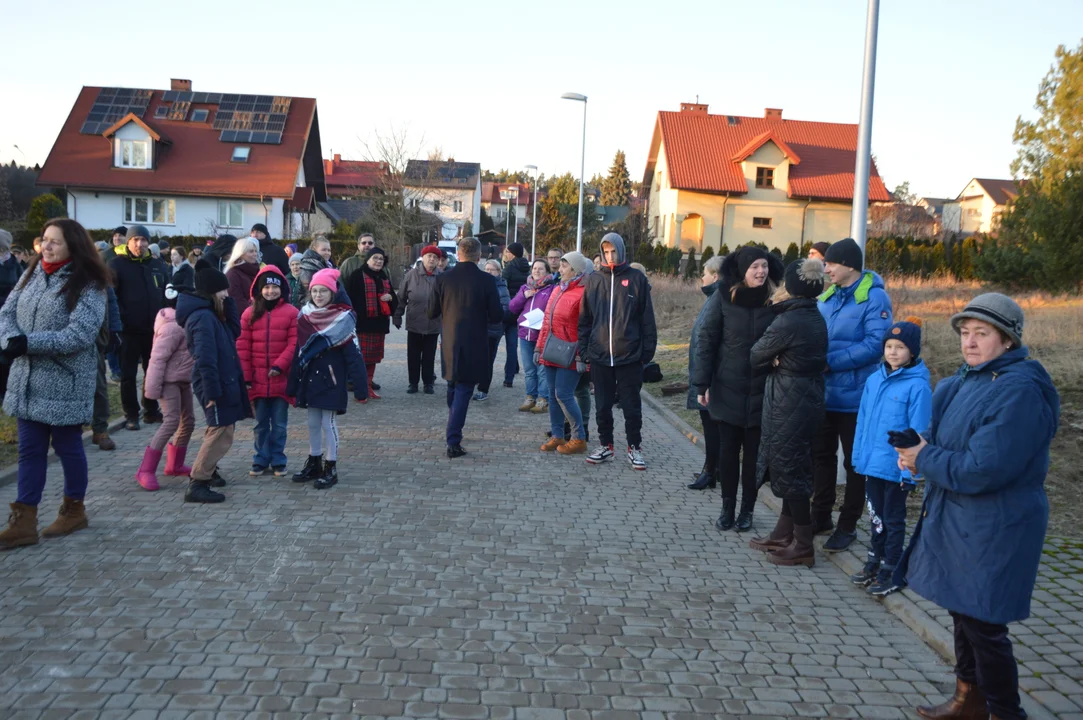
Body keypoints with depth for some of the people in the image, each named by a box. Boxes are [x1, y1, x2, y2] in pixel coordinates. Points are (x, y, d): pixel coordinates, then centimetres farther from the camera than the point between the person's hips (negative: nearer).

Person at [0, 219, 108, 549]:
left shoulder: (87, 285, -12)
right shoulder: (32, 273, 8)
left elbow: (80, 335, -21)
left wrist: (29, 342, -22)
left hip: (65, 382, -6)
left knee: (67, 446, 8)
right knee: (30, 450, 9)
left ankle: (74, 510, 27)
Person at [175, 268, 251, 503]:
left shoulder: (210, 314, 12)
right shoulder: (202, 317, -19)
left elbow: (234, 332, 13)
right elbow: (205, 359, -24)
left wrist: (228, 303, 4)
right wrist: (212, 392, -26)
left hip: (224, 382, 10)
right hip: (217, 385, -10)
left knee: (219, 430, 21)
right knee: (221, 434, -10)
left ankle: (207, 470, 35)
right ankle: (197, 484, -7)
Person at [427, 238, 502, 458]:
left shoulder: (444, 279, -4)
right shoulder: (486, 281, -11)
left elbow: (432, 312, 1)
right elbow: (497, 316, -8)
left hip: (449, 344, 3)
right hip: (474, 346, -3)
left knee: (453, 388, 21)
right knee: (463, 390, 2)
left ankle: (453, 431, 35)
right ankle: (453, 441, -4)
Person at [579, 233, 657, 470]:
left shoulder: (637, 279, 0)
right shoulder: (594, 280, 6)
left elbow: (647, 318, 0)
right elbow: (585, 319, 9)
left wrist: (648, 351, -3)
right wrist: (583, 350, 4)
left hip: (629, 356, -2)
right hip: (600, 355, 2)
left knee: (632, 406, 6)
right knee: (603, 406, 11)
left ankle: (634, 448, 20)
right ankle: (606, 445, 25)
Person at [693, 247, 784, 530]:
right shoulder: (724, 297, -5)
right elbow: (706, 340, -3)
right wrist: (702, 383, -7)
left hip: (762, 392, 0)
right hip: (728, 390, 0)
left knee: (753, 452, 8)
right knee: (728, 450, 8)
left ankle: (747, 510, 20)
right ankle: (727, 508, 20)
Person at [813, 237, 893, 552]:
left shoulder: (874, 297, -13)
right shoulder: (827, 297, 9)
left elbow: (875, 343, -23)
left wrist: (831, 361, -24)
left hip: (854, 395, -7)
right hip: (823, 392, 7)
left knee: (854, 462, 8)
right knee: (822, 455, 16)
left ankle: (847, 526, 19)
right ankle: (820, 516, 30)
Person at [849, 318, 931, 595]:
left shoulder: (918, 386, -15)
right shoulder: (874, 380, 2)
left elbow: (918, 432, -15)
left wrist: (910, 470, -17)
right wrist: (858, 456, 8)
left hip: (896, 467, -5)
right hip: (871, 464, 5)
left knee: (893, 520, 10)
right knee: (875, 517, 19)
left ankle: (890, 572, 22)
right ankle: (873, 563, 33)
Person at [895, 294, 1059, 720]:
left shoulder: (1019, 392, -23)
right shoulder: (969, 380, 7)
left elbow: (981, 471, -27)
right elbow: (948, 442, 18)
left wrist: (924, 459, -14)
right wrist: (919, 452, -2)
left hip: (994, 532, -10)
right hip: (959, 521, 10)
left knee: (983, 625, 0)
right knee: (963, 610, 20)